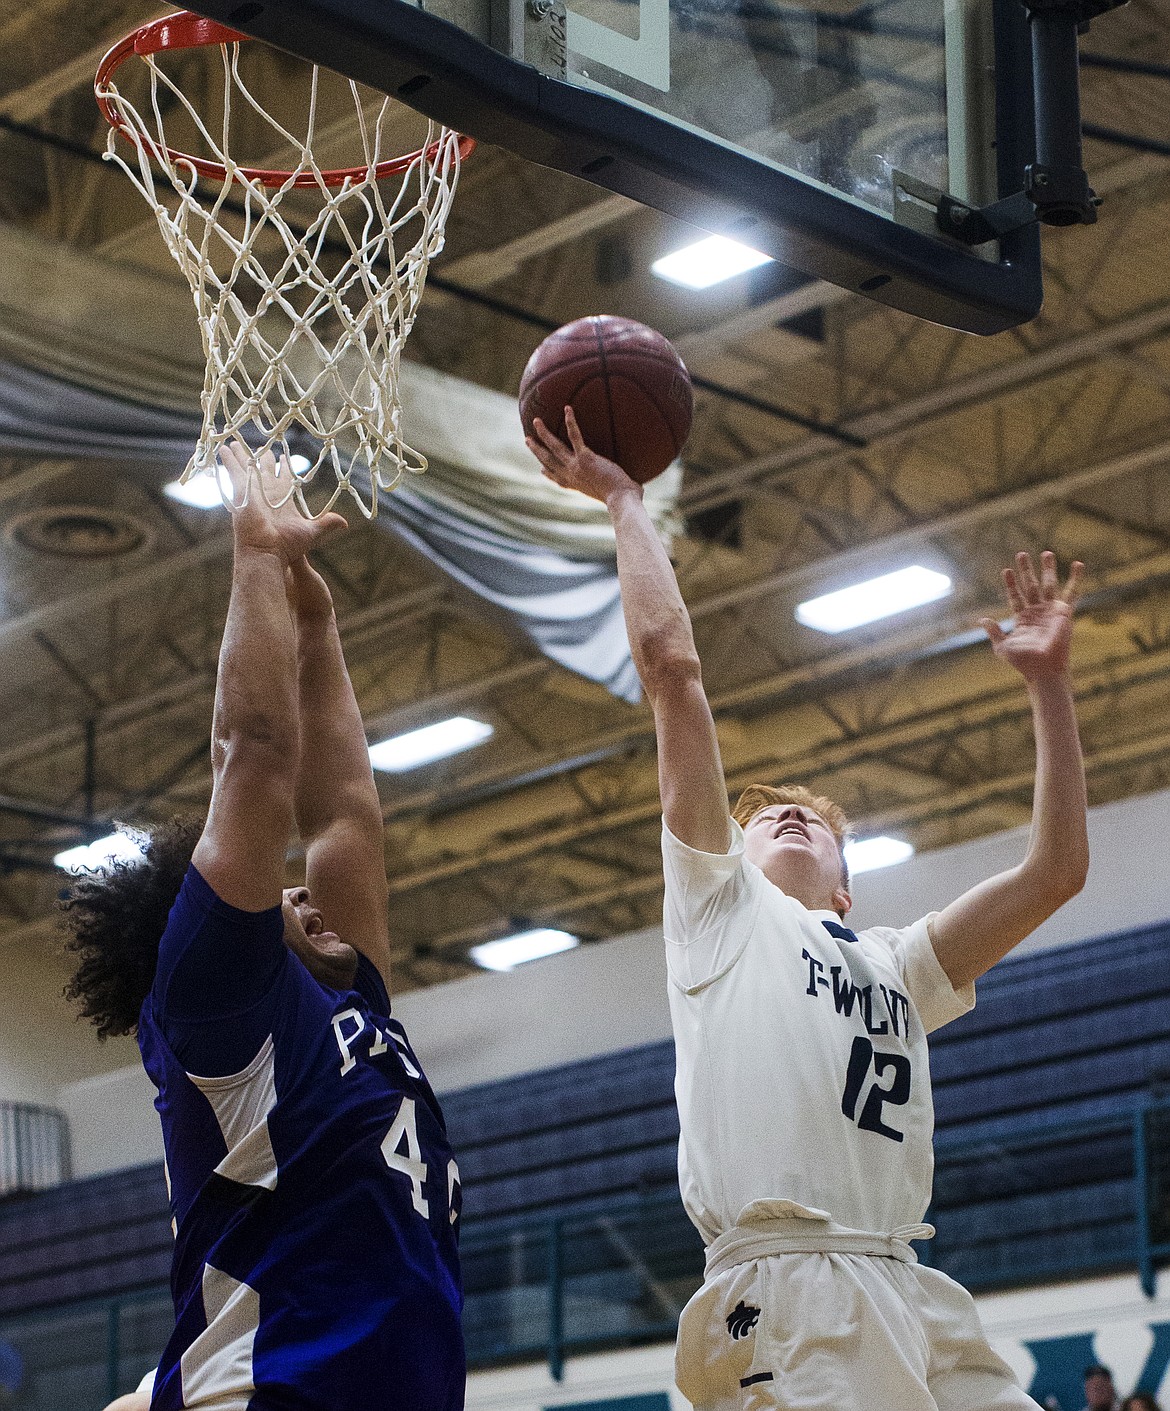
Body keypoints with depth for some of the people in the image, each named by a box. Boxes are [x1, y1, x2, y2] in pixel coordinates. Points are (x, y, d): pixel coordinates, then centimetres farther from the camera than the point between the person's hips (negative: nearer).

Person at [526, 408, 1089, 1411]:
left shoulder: (895, 965, 32)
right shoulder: (718, 905, 20)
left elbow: (1056, 871, 24)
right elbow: (670, 663, 14)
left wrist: (1048, 681, 25)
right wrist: (624, 502, 20)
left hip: (917, 1295, 6)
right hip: (787, 1294, -5)